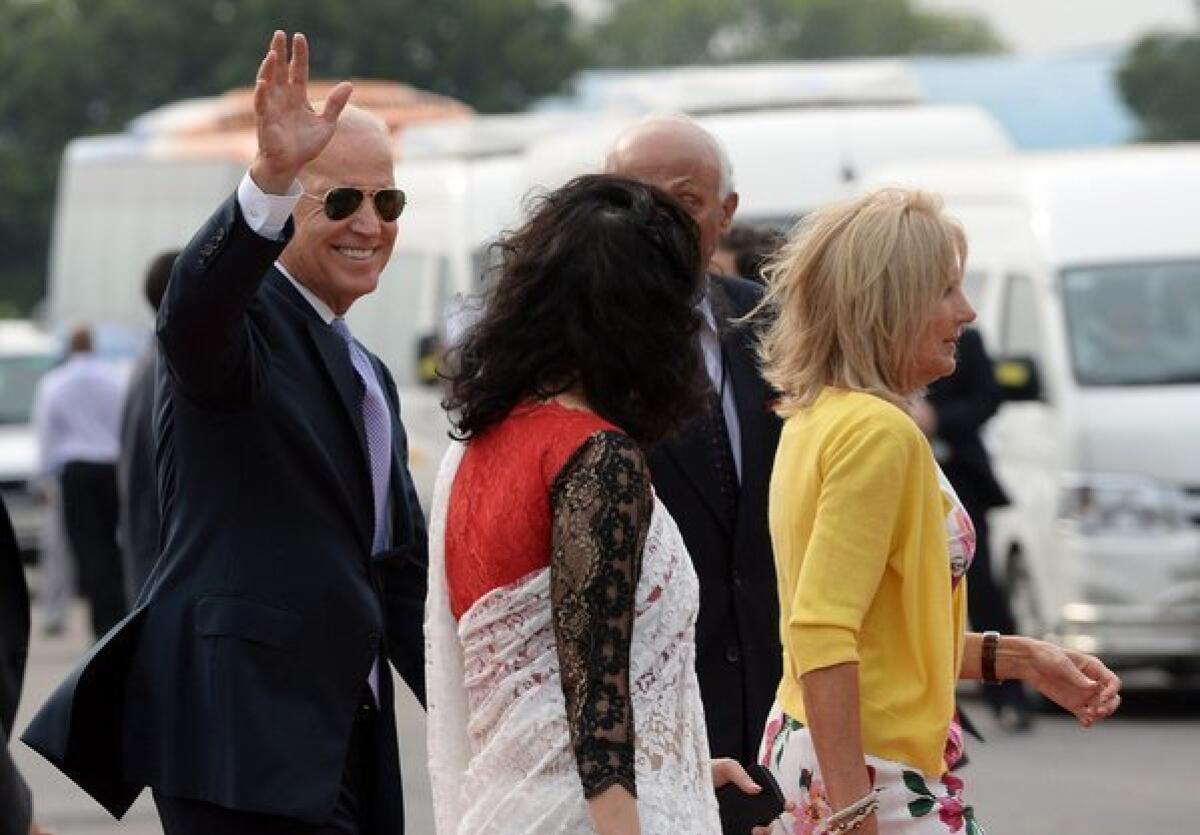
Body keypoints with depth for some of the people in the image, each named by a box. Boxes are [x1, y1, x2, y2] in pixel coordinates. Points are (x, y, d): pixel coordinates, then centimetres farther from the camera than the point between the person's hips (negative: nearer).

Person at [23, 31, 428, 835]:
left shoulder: (370, 377, 23)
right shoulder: (244, 324, -5)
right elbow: (195, 310, -32)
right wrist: (269, 178, -48)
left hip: (341, 733, 9)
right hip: (241, 729, -9)